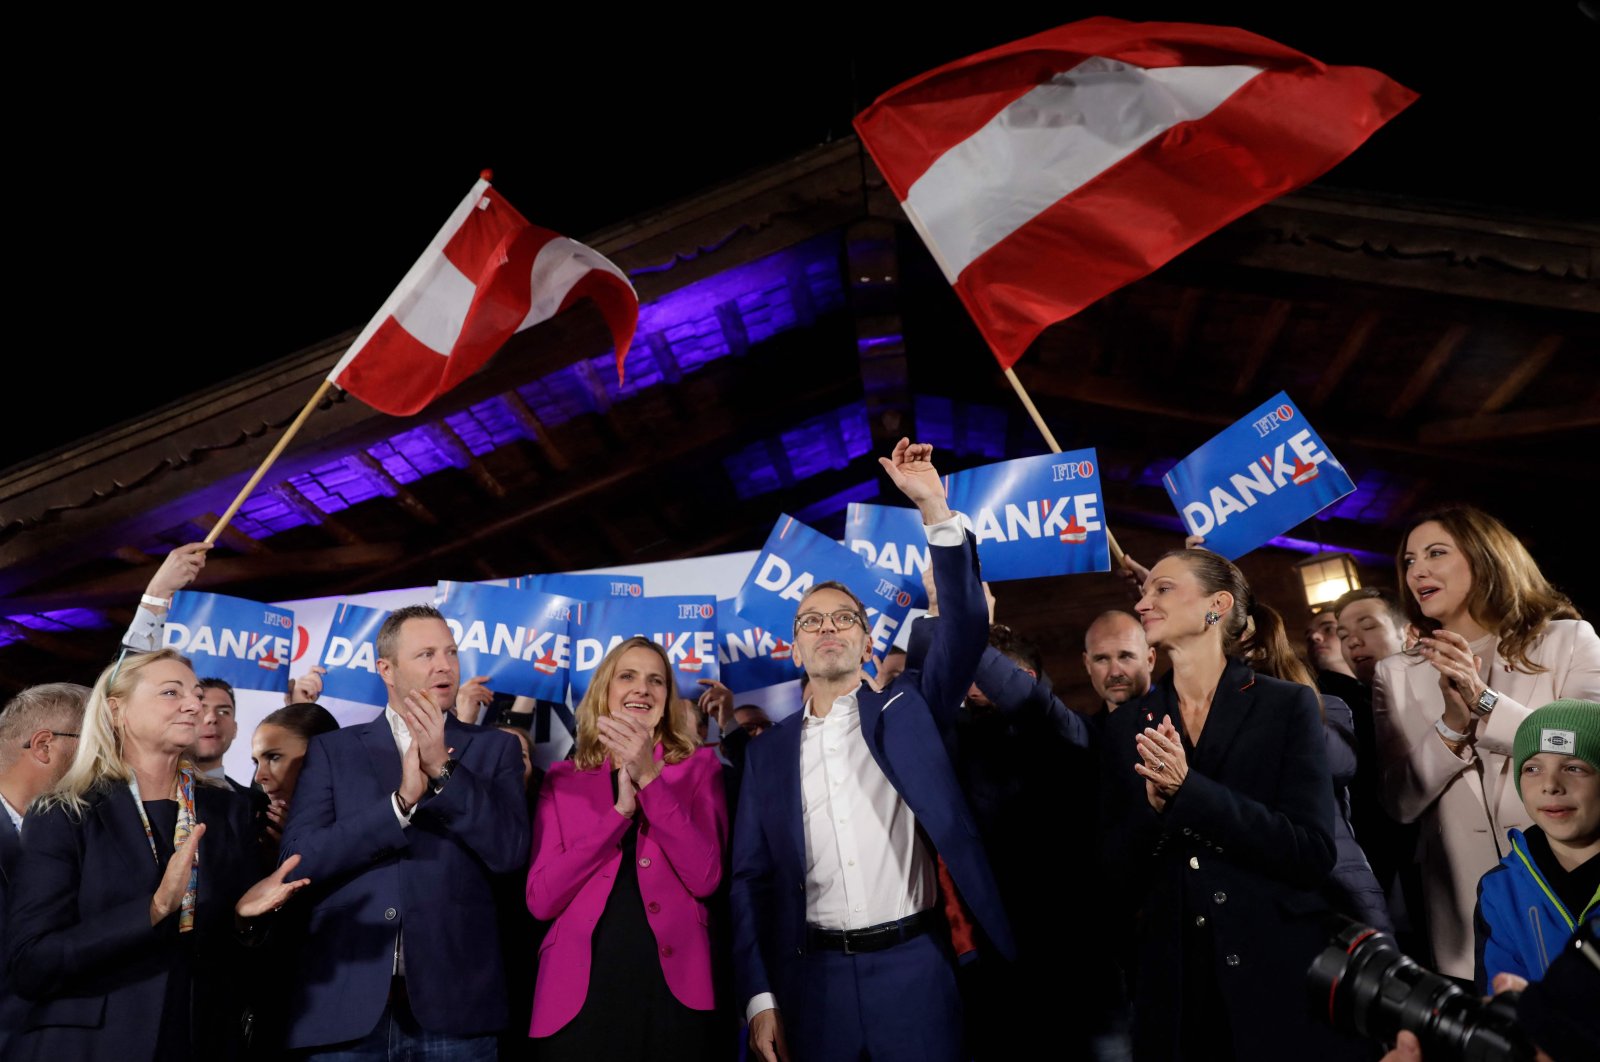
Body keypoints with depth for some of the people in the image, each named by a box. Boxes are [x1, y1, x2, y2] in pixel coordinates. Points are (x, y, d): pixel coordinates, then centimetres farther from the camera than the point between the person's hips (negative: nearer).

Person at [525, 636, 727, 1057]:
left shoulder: (698, 767, 4)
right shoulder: (562, 779, 6)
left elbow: (705, 878, -10)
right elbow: (541, 900, -5)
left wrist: (649, 778, -16)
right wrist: (620, 808, -12)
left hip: (673, 991, 0)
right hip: (578, 994, 0)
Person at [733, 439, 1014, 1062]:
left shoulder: (907, 708, 5)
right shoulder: (769, 751, 8)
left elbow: (965, 627, -10)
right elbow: (751, 878, 7)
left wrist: (934, 507, -19)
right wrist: (760, 998, -1)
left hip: (914, 967, -1)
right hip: (815, 980, 2)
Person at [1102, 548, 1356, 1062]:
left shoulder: (1288, 705, -4)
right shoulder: (1127, 725, 3)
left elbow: (1314, 851, -12)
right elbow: (1120, 877, 1)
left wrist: (1188, 790, -21)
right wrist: (1153, 806, -18)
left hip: (1282, 975, -2)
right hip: (1175, 984, 3)